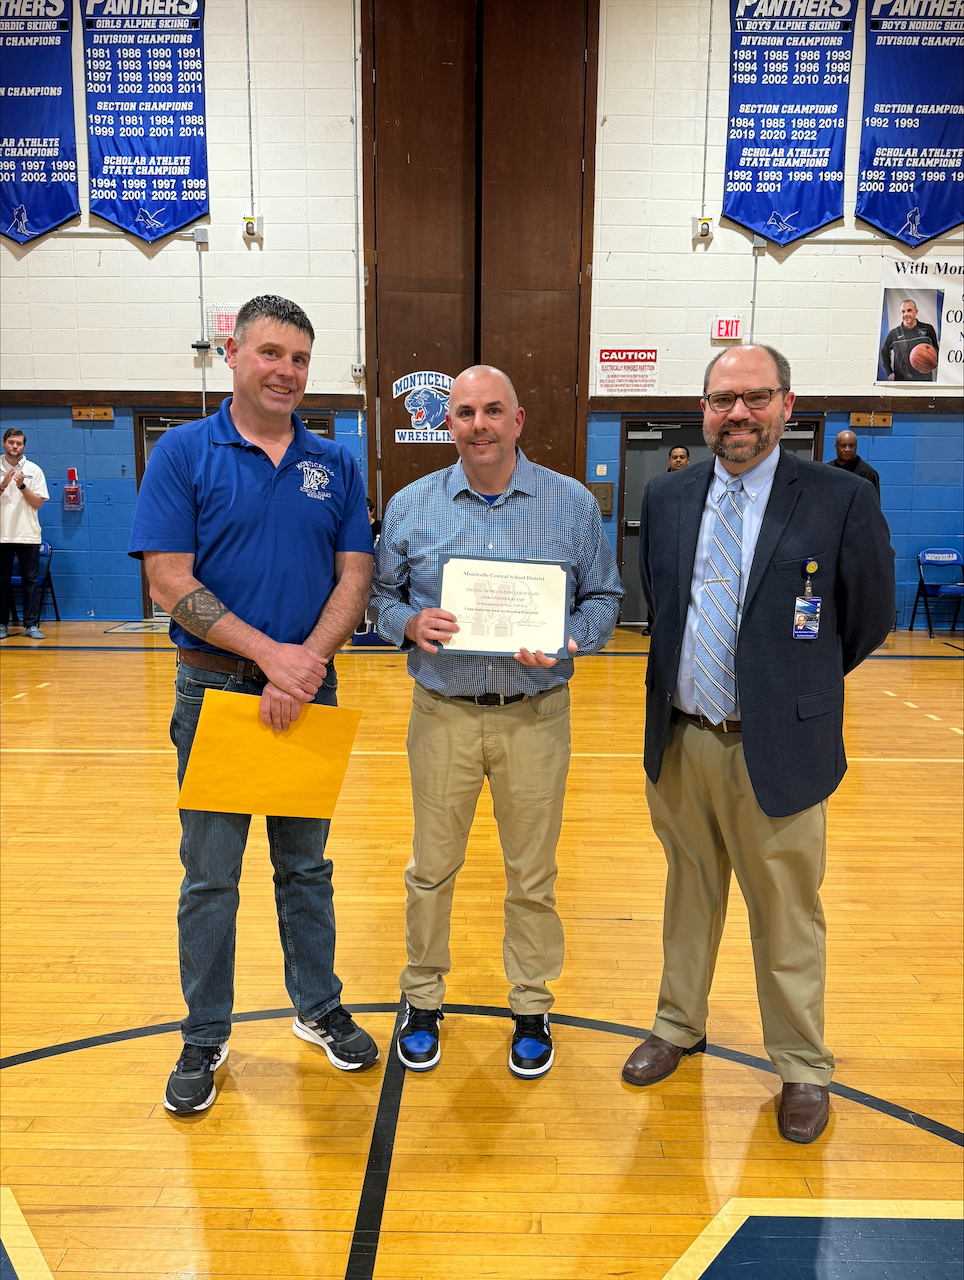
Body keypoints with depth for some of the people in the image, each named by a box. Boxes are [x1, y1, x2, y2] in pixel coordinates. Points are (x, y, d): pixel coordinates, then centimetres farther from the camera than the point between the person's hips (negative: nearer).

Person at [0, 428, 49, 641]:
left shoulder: (34, 470, 6)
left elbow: (38, 503, 2)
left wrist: (22, 486, -11)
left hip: (28, 535, 0)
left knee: (31, 581, -1)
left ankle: (31, 625, 2)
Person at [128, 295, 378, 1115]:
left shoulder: (335, 462, 5)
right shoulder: (184, 452, -4)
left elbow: (355, 577, 0)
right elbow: (170, 581, -11)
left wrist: (306, 667, -14)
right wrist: (270, 653, -17)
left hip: (310, 689, 3)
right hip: (217, 687, -2)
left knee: (306, 864, 16)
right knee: (211, 875, 8)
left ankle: (319, 1008, 33)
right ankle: (205, 1039, 26)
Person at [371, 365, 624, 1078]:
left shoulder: (574, 504, 0)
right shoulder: (410, 506, 3)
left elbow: (605, 598, 4)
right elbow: (381, 594, 8)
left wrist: (563, 639, -15)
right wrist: (411, 624, -14)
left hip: (536, 716, 0)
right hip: (443, 715, 1)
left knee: (533, 872, 11)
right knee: (432, 867, 11)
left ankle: (532, 1006, 32)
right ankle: (423, 999, 33)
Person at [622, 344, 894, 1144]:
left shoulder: (840, 501, -9)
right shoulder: (666, 499, 4)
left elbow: (870, 618, 0)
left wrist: (798, 683, 7)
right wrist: (682, 678, 11)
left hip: (776, 748, -3)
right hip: (680, 741, 4)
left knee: (787, 917, 11)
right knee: (690, 895, 21)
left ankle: (803, 1069, 33)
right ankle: (679, 1027, 42)